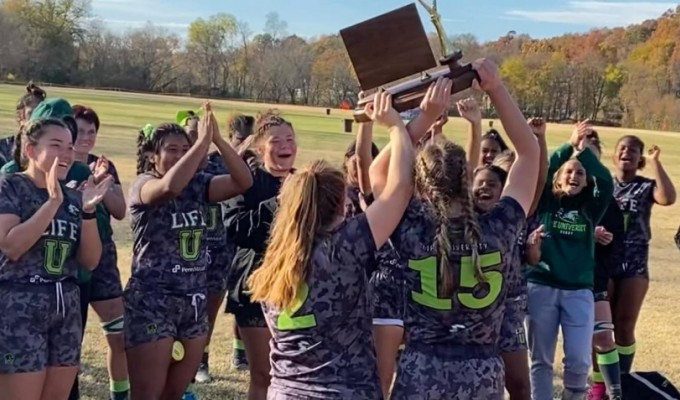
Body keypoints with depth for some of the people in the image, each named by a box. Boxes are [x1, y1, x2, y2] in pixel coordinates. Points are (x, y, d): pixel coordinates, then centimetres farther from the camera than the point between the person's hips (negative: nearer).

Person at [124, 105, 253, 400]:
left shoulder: (198, 185, 4)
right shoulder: (143, 184, -10)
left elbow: (243, 181, -10)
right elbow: (171, 186, -33)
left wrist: (218, 139, -19)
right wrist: (203, 141, -29)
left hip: (194, 304, 6)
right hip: (152, 303, -5)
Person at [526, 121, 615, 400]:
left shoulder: (590, 208, 8)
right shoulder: (546, 202, 4)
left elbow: (607, 183, -11)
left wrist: (585, 150, -15)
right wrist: (570, 146, -17)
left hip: (579, 291, 1)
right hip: (542, 287, -1)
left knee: (579, 361, -5)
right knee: (540, 359, 5)